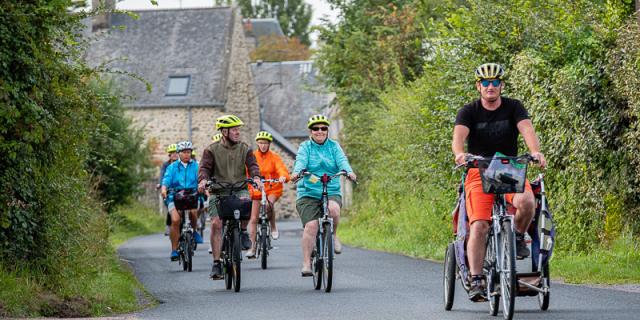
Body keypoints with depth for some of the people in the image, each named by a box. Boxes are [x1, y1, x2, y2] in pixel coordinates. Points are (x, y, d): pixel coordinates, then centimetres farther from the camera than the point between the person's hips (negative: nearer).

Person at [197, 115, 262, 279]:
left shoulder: (244, 149, 9)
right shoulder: (212, 150, 4)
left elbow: (252, 164, -3)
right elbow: (205, 167, -5)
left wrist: (256, 176, -25)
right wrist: (203, 180, -27)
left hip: (239, 188, 0)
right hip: (218, 190, 0)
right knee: (216, 223, -13)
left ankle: (243, 231, -4)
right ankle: (216, 263, -6)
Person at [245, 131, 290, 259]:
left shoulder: (274, 157, -3)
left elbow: (282, 169, -17)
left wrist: (283, 176, -40)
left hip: (273, 189, -2)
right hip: (257, 190, 2)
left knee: (268, 204, -34)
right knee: (253, 219, -2)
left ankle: (273, 228, -10)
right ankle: (252, 248, 5)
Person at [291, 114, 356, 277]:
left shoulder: (334, 146, 10)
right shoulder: (305, 147, 6)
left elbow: (342, 160, -7)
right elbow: (301, 161, -12)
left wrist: (348, 171, -30)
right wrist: (297, 172, -36)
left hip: (332, 191, 1)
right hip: (308, 193, -1)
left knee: (334, 209, -31)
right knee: (311, 225, -16)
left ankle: (333, 235, -1)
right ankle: (306, 263, -11)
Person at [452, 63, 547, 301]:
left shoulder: (513, 107, 0)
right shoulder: (469, 112, -2)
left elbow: (527, 129, -17)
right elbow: (459, 136, -19)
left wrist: (535, 151, -38)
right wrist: (460, 154, -43)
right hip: (479, 173, -1)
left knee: (527, 202, -31)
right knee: (479, 225, -19)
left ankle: (518, 236, 0)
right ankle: (476, 281, -18)